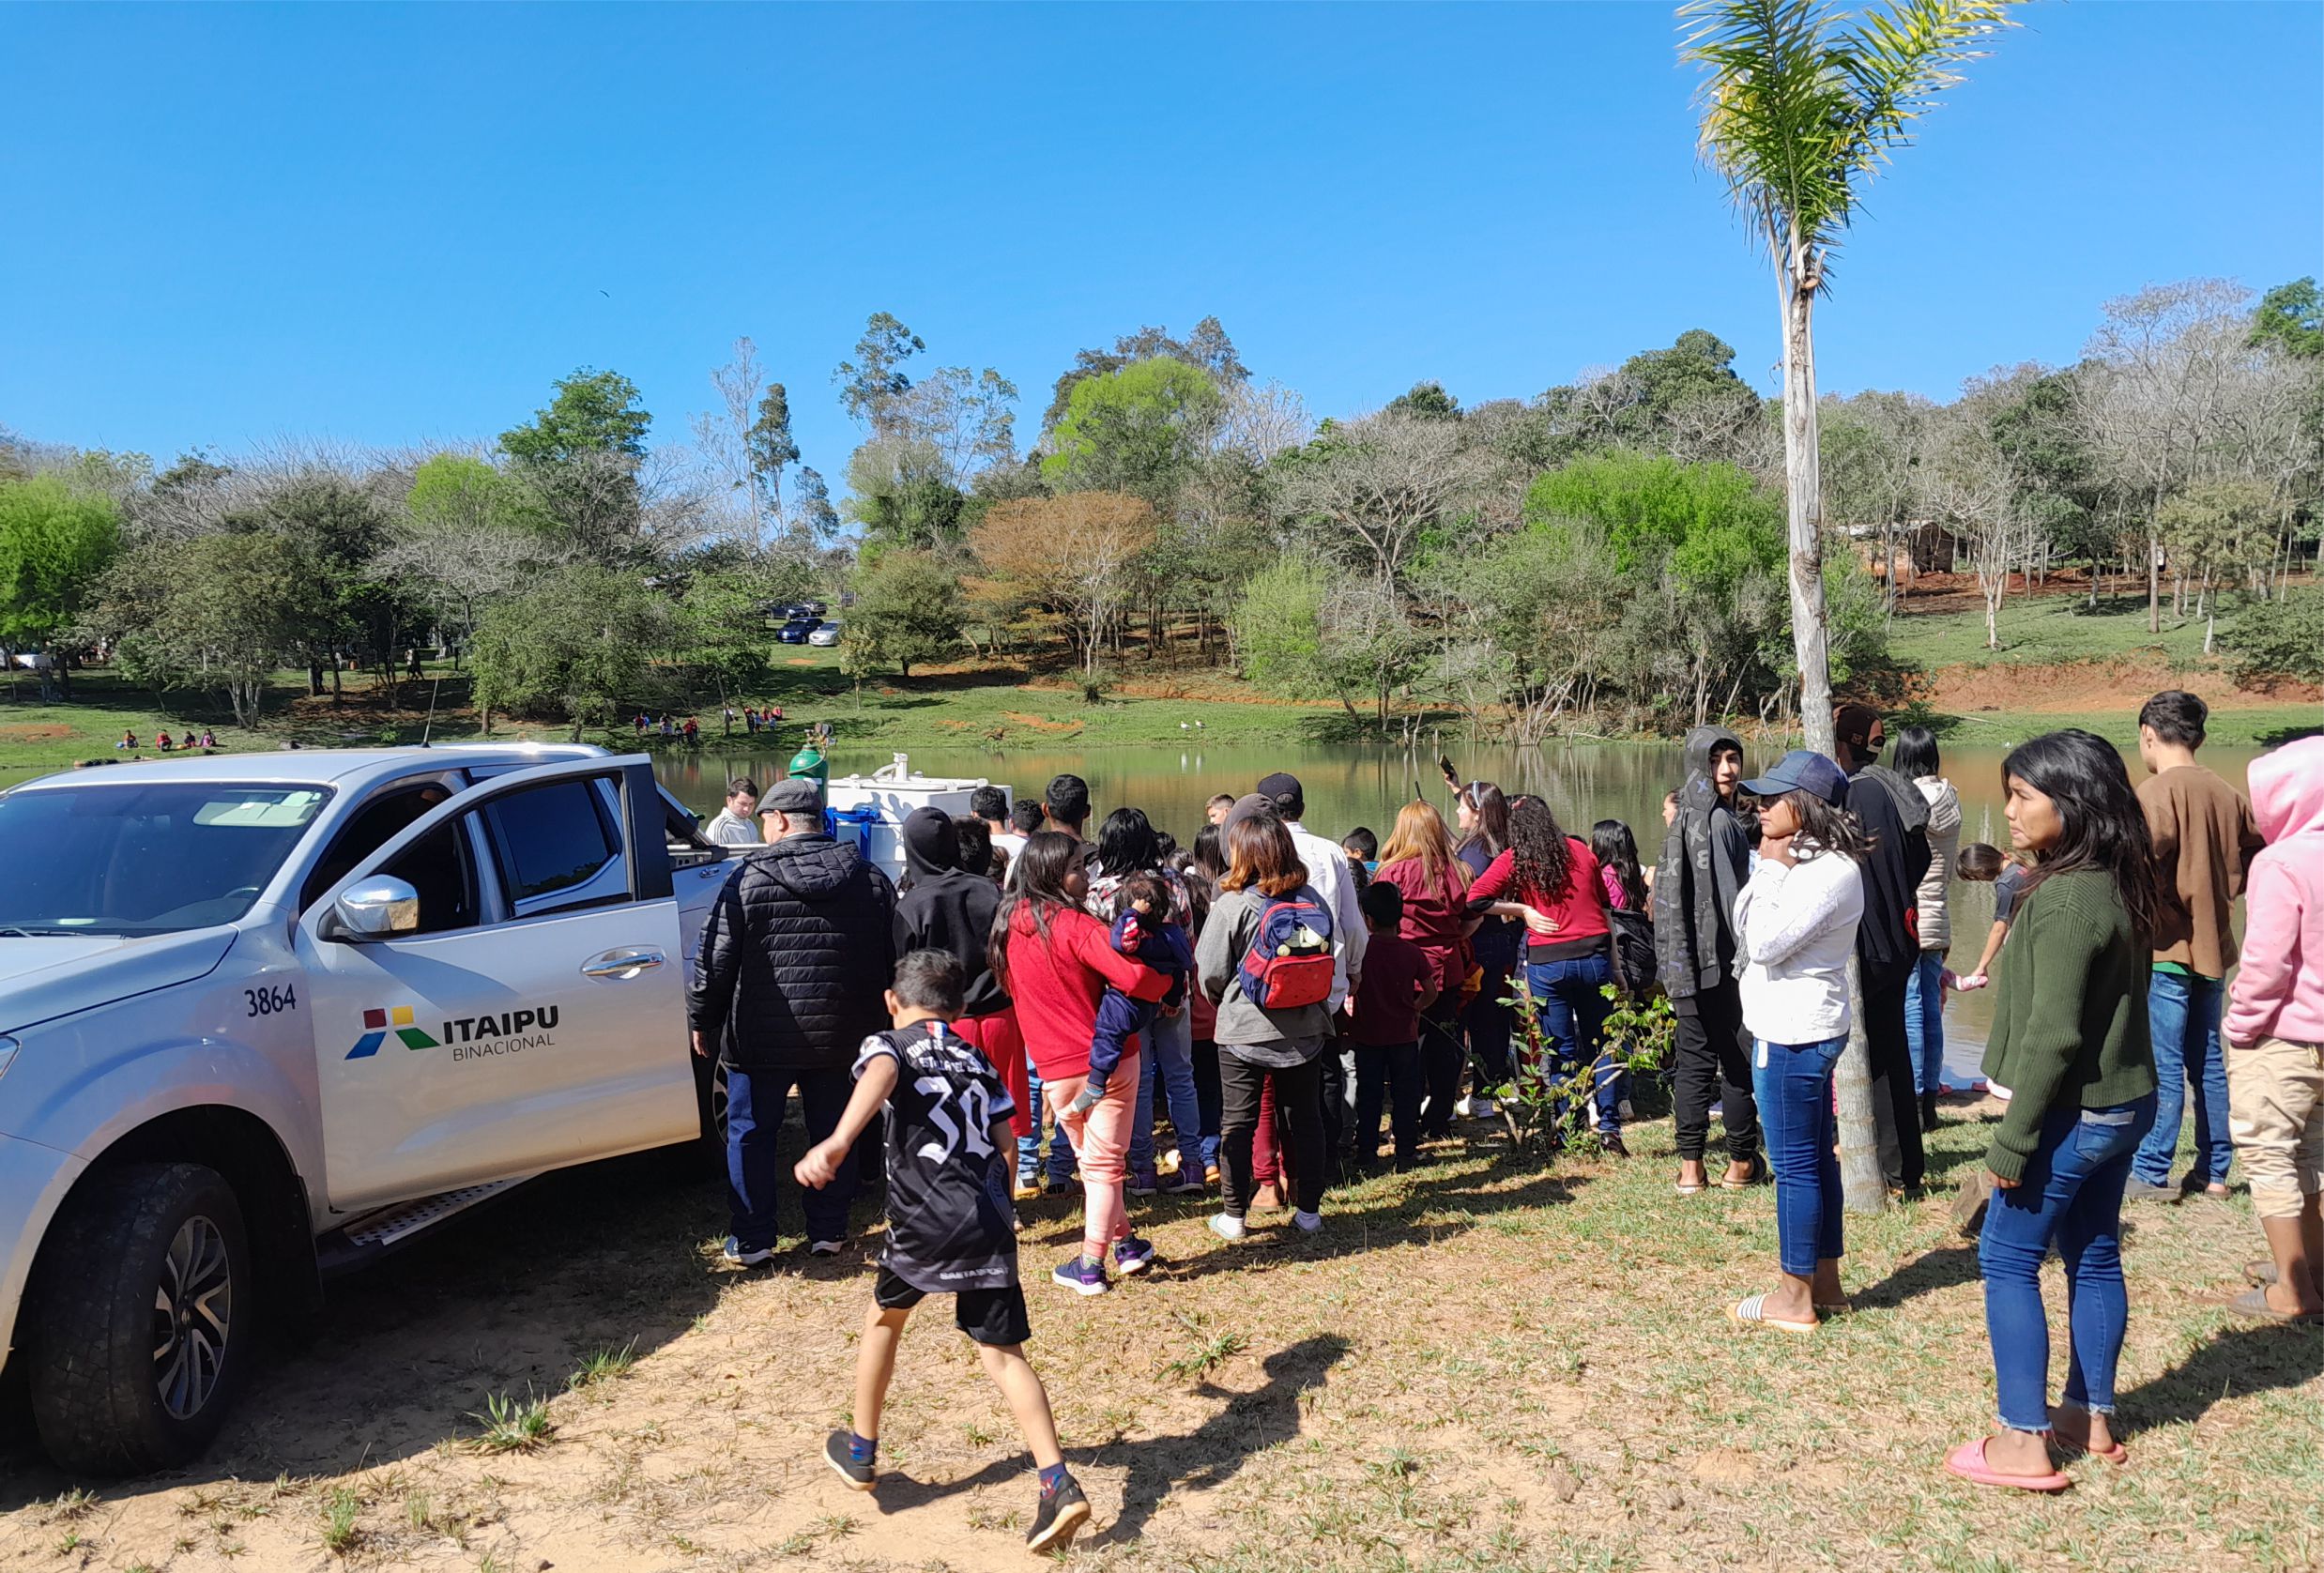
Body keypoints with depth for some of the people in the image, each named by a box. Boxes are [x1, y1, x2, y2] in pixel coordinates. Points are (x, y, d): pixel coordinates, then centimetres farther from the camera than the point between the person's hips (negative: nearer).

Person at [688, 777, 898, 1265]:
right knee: (831, 1130, 15)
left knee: (750, 1133, 10)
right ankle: (829, 1230, 22)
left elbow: (714, 959, -8)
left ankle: (751, 1239, 15)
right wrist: (874, 1024, 17)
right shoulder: (870, 880, 2)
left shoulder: (749, 877, -10)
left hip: (760, 1038, -3)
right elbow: (893, 962, 7)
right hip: (840, 1037, 3)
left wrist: (701, 1021, 4)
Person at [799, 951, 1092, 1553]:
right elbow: (1006, 1143, 17)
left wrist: (837, 1143, -38)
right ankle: (1058, 1486, -8)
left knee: (884, 1317, 24)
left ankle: (860, 1452, 36)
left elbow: (880, 1077, -21)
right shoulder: (976, 1061, 20)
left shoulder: (888, 1044, 5)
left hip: (926, 1220, -3)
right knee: (1002, 1353, 5)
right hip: (990, 1222, 4)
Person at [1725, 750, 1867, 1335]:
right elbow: (1744, 931, 11)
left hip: (1793, 1036, -11)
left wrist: (1770, 867, -17)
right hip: (1808, 1028, 11)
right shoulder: (1804, 861, 11)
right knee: (1816, 1158, 17)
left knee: (1795, 1165, -1)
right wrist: (1769, 867, 4)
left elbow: (1764, 943, -23)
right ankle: (1825, 1281, 28)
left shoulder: (1830, 870, -20)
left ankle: (1795, 1299, 9)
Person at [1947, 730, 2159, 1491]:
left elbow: (2052, 1035, -24)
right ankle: (2091, 1416, 29)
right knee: (2093, 1257, 17)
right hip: (2124, 1103, 9)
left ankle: (2023, 1440, 5)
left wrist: (2012, 1141, -18)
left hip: (2074, 1113, -9)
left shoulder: (2065, 898, -23)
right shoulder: (2118, 886, 6)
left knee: (2007, 1259, 1)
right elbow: (2103, 1005, 12)